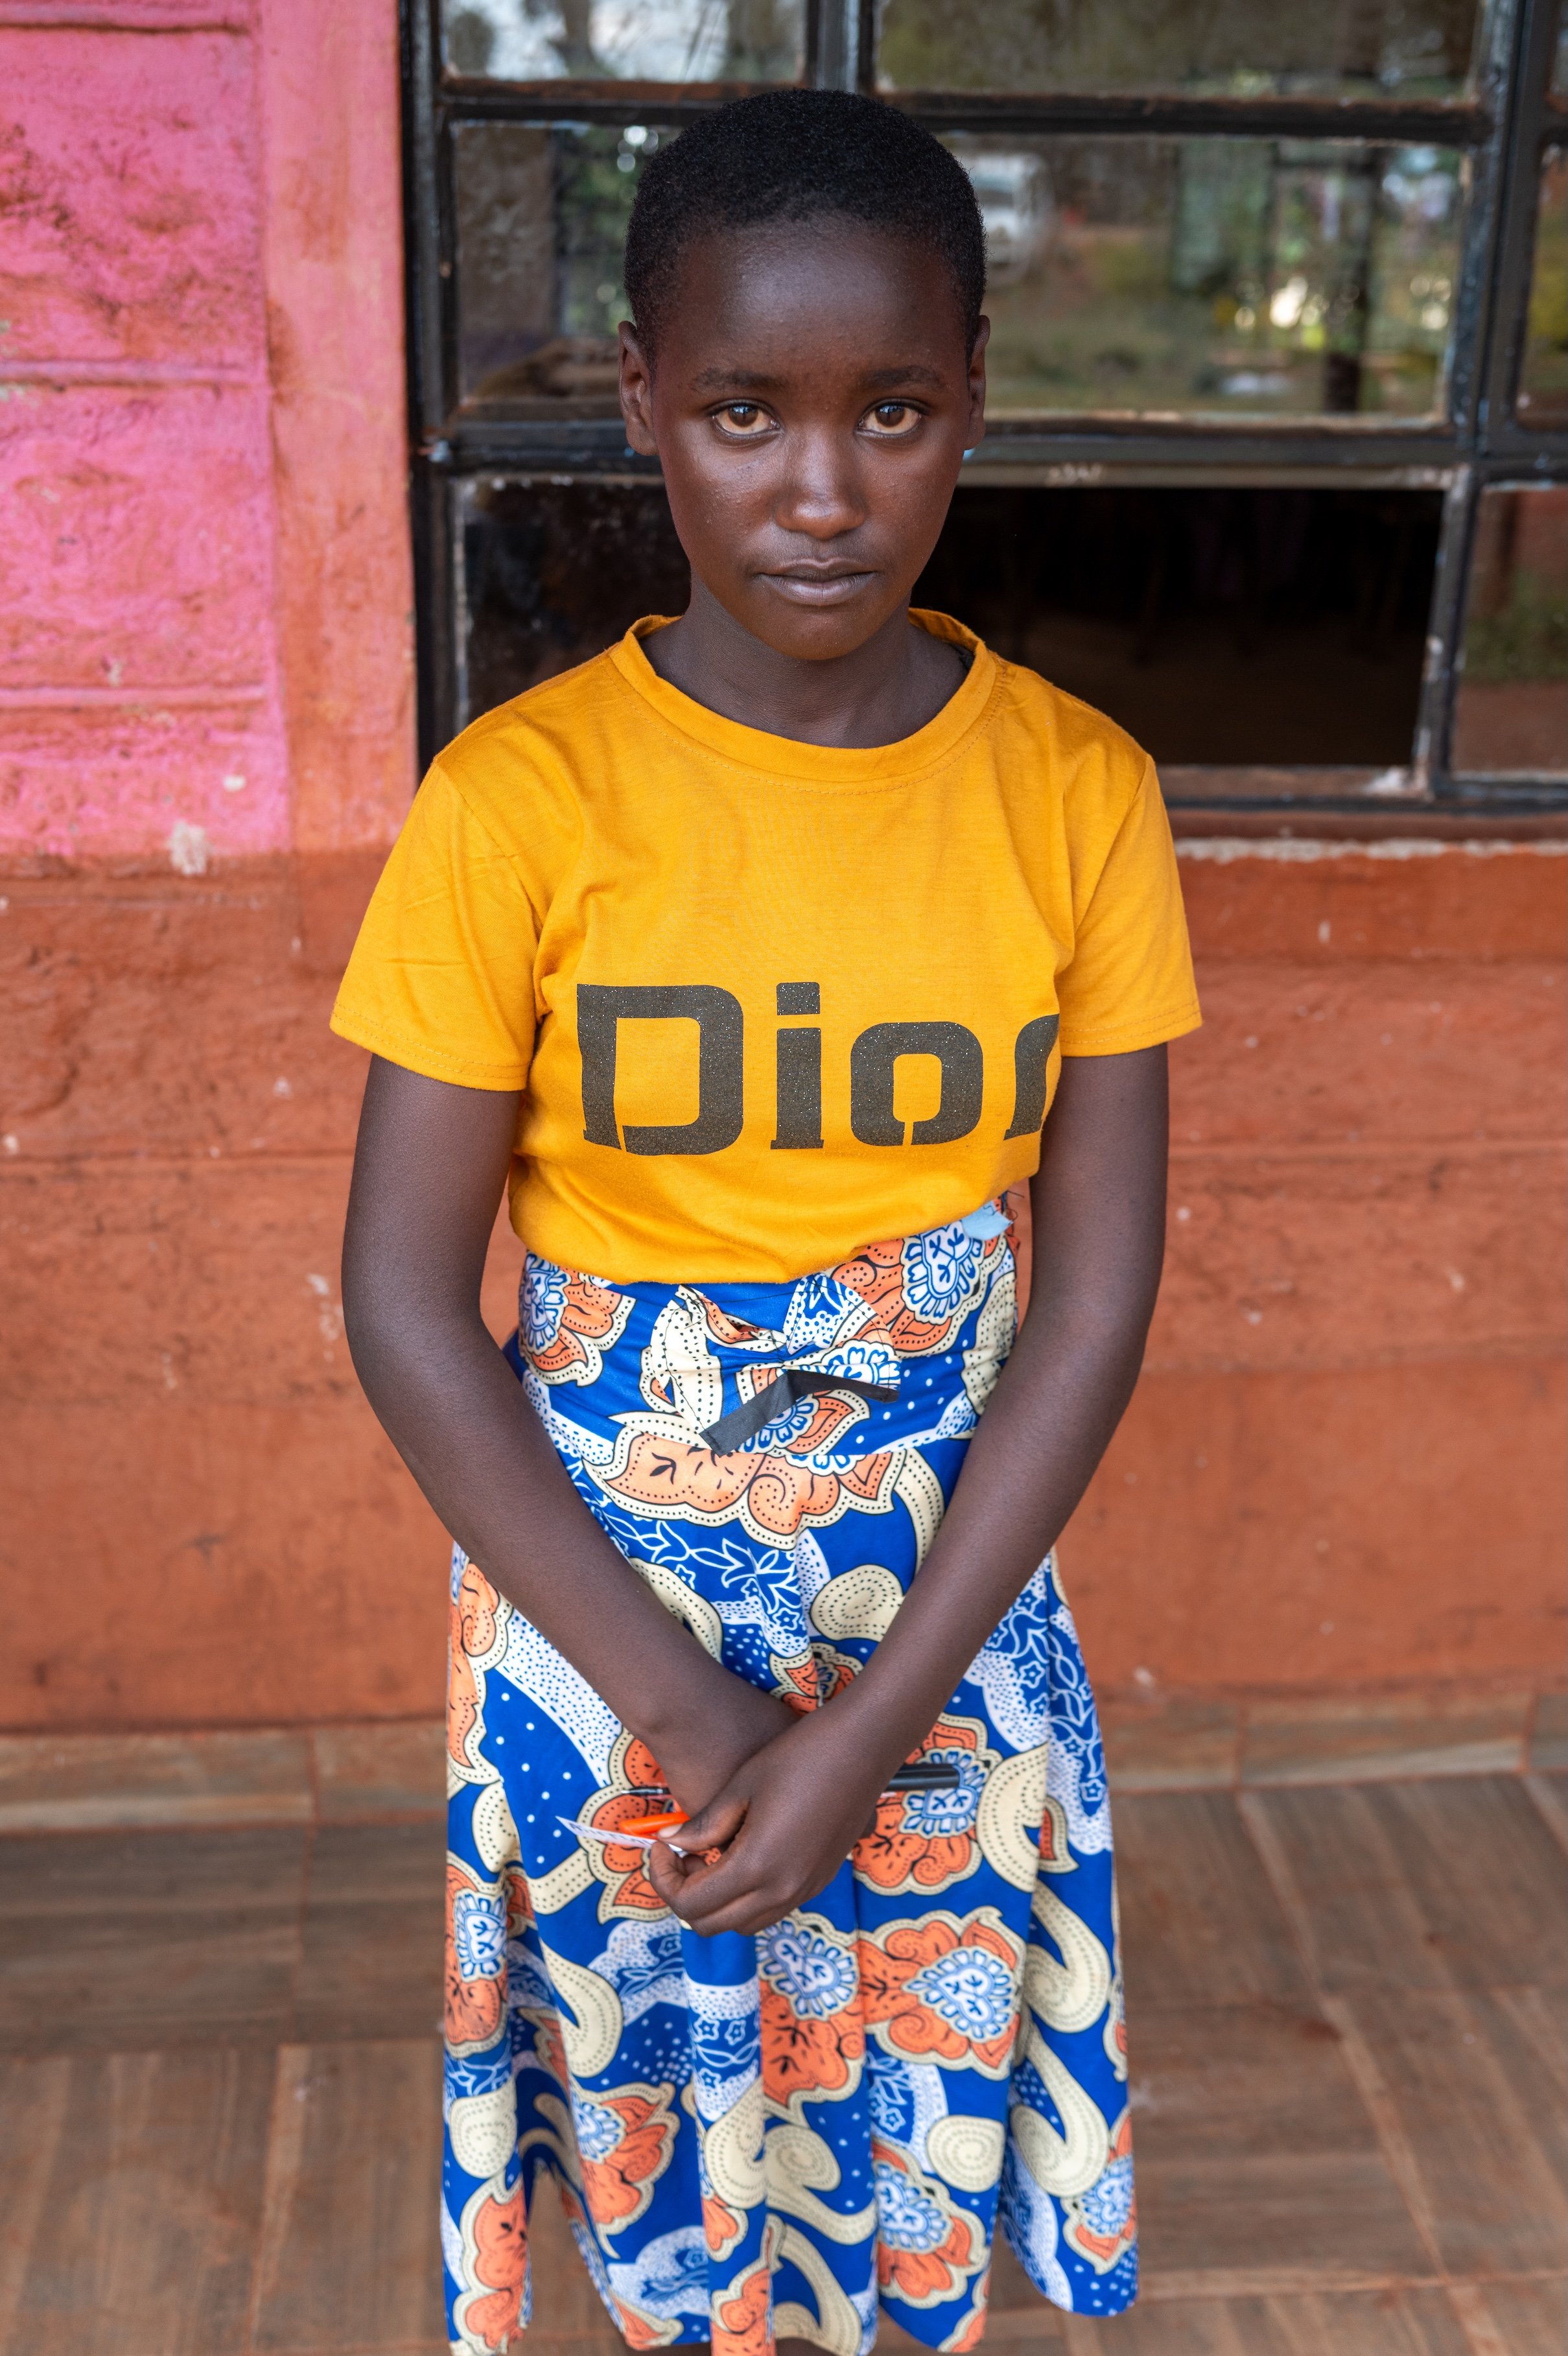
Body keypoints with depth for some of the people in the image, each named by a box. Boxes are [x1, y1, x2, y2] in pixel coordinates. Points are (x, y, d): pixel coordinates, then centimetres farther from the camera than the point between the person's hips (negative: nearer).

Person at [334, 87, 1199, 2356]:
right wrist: (670, 1696, -14)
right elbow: (405, 1298, -11)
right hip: (604, 1597, -1)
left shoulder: (1078, 791, -9)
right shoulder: (522, 798, -14)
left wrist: (878, 1722, -13)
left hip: (952, 1604, 2)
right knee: (658, 2110, 19)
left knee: (923, 2099, 19)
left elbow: (1098, 1291, -8)